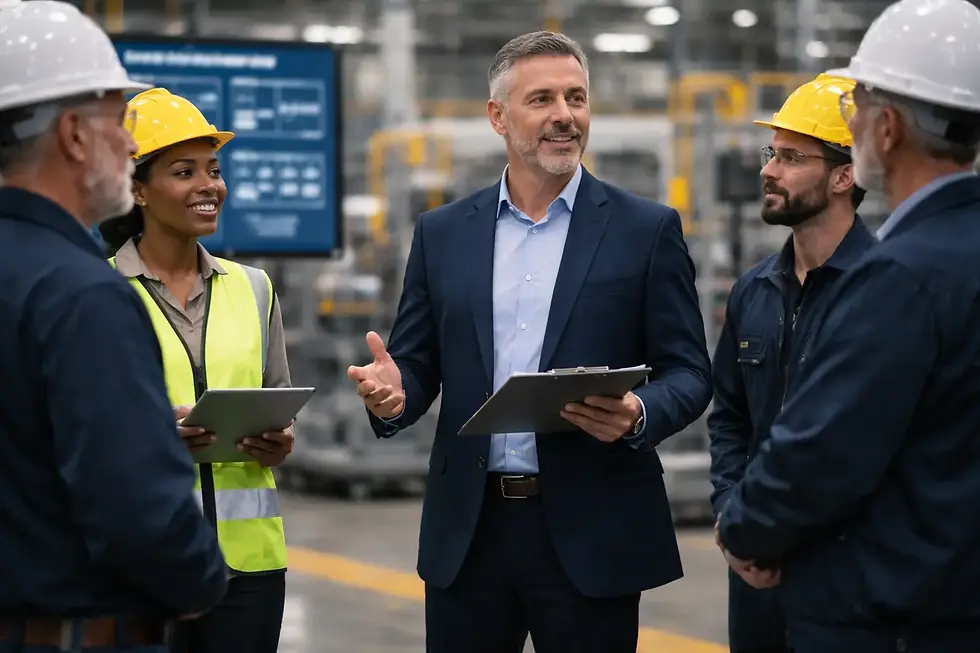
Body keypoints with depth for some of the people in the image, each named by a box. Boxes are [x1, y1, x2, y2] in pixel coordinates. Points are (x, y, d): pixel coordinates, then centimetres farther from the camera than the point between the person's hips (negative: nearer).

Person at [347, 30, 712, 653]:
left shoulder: (647, 229, 1)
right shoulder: (443, 233, 9)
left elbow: (689, 372, 0)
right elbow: (416, 364, 11)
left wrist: (639, 415, -20)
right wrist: (393, 394, -13)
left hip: (591, 533, -2)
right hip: (468, 532, 3)